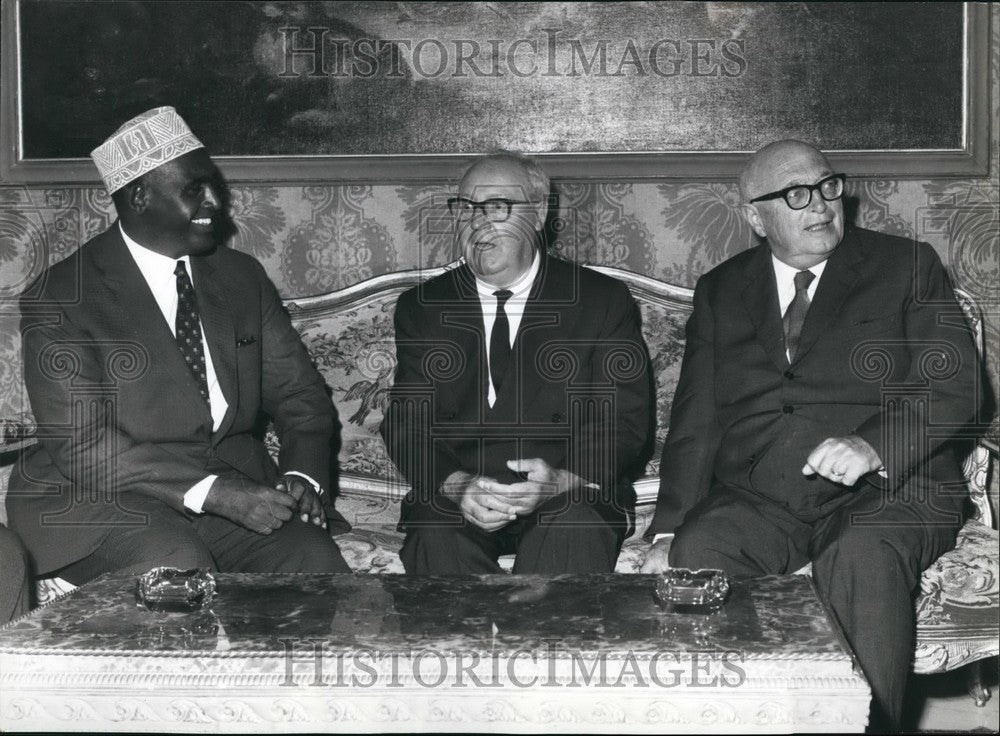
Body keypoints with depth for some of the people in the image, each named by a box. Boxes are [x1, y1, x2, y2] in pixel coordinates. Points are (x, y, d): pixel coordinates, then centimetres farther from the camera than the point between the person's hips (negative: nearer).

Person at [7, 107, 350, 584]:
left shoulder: (242, 277, 11)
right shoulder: (59, 299, -7)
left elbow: (300, 396, 12)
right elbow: (83, 447, -15)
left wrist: (303, 476, -11)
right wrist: (216, 495, -25)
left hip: (234, 485, 4)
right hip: (108, 496, -4)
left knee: (315, 562, -25)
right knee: (178, 565, -35)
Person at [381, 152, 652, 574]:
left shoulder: (603, 300, 7)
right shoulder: (422, 309, 13)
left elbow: (626, 422, 0)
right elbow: (406, 425, 4)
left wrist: (563, 479, -20)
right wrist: (457, 485, -17)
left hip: (571, 498, -1)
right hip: (453, 501, 1)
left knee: (573, 533, -33)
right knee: (437, 538, -32)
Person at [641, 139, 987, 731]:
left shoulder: (907, 267, 10)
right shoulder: (721, 291, 17)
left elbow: (955, 388, -1)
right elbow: (696, 421, 11)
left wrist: (874, 444, -21)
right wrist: (668, 532, -5)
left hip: (884, 490, -2)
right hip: (755, 500, 2)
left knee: (862, 560, -36)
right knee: (696, 551, -29)